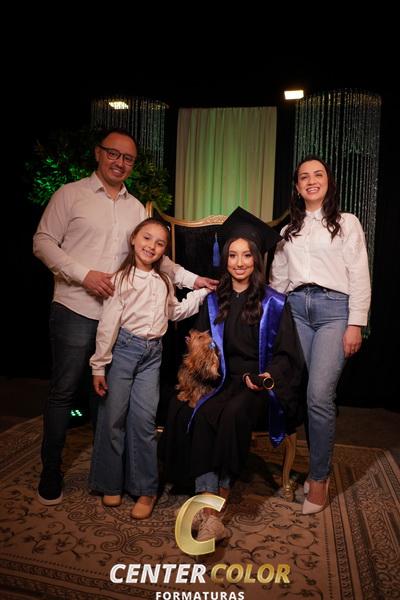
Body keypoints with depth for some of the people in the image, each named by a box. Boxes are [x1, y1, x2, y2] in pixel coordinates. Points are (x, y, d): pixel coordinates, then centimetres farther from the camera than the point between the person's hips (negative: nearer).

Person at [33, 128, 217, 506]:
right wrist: (84, 274, -16)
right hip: (76, 311, -4)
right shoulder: (71, 194, 0)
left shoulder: (136, 208, 14)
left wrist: (191, 279, 2)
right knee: (64, 392, 3)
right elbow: (43, 242, -5)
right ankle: (50, 474, 19)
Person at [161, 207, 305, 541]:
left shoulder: (274, 304, 3)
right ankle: (210, 514, -31)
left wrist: (269, 377, -16)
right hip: (222, 379, 3)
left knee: (233, 414, -34)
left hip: (259, 382, -2)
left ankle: (222, 492, -18)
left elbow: (285, 354, 2)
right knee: (199, 414, -29)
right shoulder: (213, 302, 13)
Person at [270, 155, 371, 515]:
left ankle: (319, 478, 4)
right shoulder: (289, 230, 19)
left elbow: (359, 276, 1)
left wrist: (355, 324, -7)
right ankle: (320, 464, 19)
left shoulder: (347, 223, 9)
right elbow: (278, 278, 17)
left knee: (319, 396, -13)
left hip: (334, 309, -4)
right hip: (295, 309, 4)